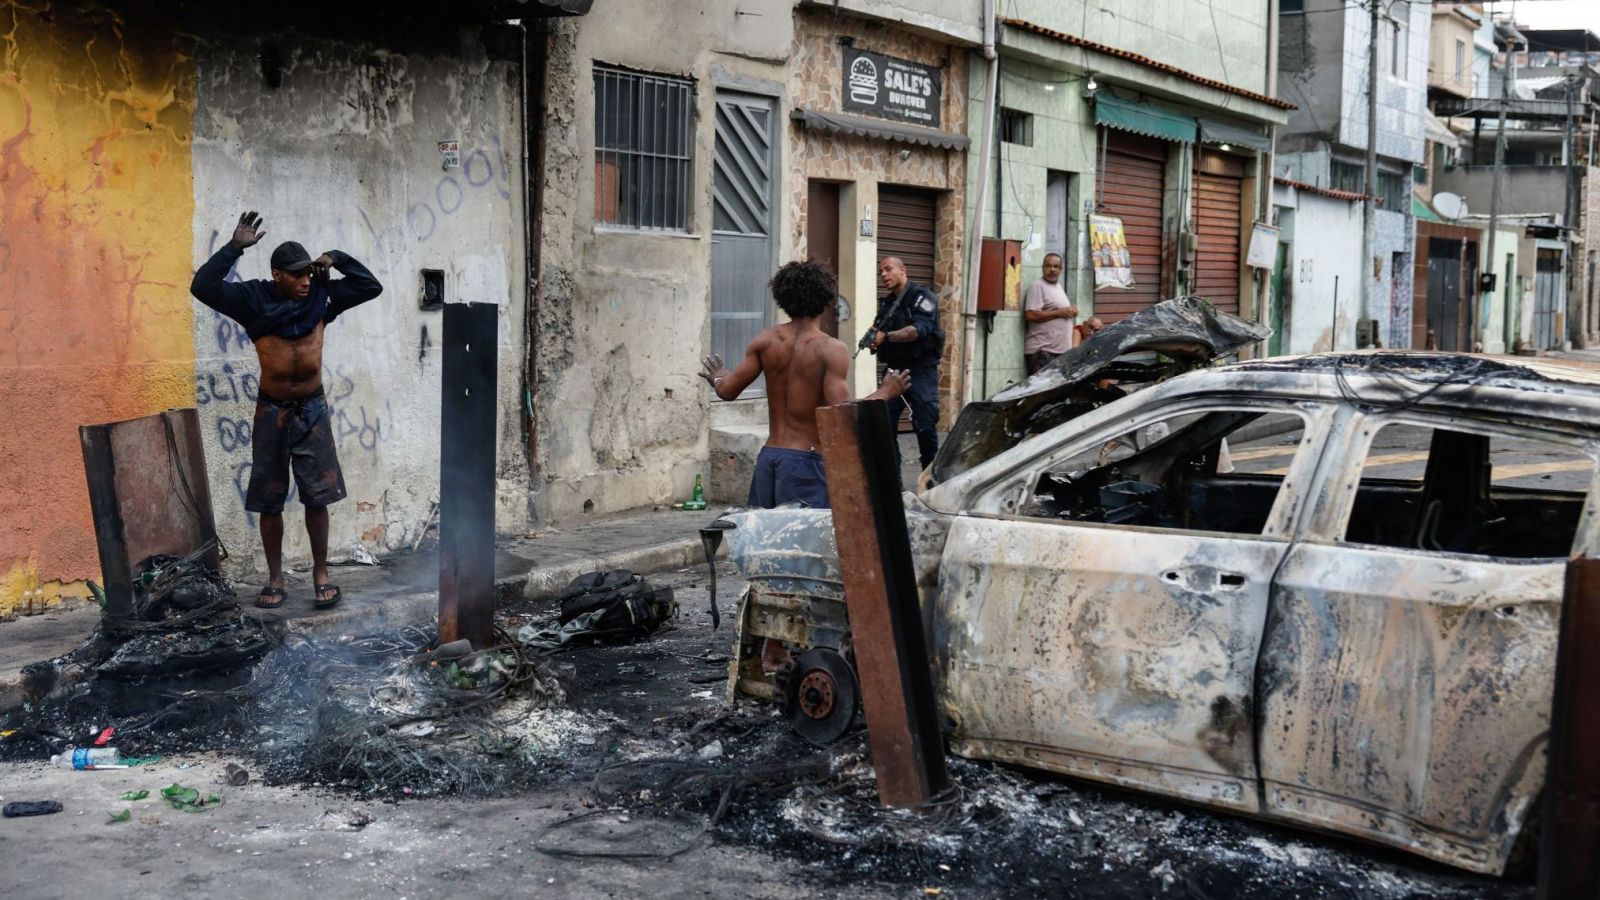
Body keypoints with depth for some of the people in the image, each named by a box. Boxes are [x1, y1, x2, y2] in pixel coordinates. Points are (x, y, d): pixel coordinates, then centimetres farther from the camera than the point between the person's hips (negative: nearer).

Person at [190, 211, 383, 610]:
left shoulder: (322, 296, -3)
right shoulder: (254, 298, -9)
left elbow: (371, 286, 3)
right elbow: (203, 286, -19)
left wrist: (337, 259, -7)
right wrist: (235, 247, -25)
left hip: (312, 409, 1)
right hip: (272, 411, -1)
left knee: (317, 496, 1)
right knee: (269, 500, 5)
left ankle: (321, 575, 11)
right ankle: (275, 578, 16)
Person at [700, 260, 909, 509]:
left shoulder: (765, 341, 2)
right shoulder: (831, 349, -12)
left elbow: (728, 391, 4)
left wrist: (718, 378, 28)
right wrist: (885, 393, -5)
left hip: (769, 456, 6)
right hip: (806, 460, -5)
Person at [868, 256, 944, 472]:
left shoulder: (921, 297, -6)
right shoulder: (885, 303, 17)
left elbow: (920, 329, -22)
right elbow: (879, 332, 18)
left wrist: (886, 336, -34)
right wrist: (873, 336, -8)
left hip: (920, 371, -7)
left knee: (925, 426, -8)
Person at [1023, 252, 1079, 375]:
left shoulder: (1059, 287, 21)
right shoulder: (1038, 286, -7)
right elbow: (1031, 315, -19)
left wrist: (1071, 311, 9)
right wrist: (1059, 313, -15)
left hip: (1062, 350, 9)